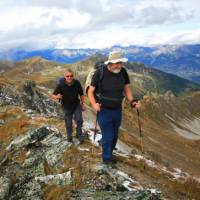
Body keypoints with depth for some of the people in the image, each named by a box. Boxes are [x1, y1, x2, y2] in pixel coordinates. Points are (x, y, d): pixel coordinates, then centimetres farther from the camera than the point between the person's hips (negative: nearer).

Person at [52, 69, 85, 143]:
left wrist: (82, 104, 5)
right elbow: (53, 96, -18)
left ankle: (79, 135, 16)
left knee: (79, 120, -8)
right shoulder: (61, 85, -23)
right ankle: (69, 137, 30)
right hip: (67, 107, -1)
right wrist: (57, 97, -41)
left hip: (76, 105, 1)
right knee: (68, 124, 8)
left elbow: (81, 94, -3)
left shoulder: (77, 83, -19)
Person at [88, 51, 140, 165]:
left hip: (117, 110, 4)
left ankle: (109, 153, 42)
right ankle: (107, 158, 24)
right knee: (108, 136, 0)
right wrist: (94, 104, -28)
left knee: (115, 135, 17)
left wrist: (132, 101, -12)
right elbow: (91, 91, -12)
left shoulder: (123, 72, -10)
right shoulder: (100, 73, -20)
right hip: (104, 110, -4)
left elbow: (127, 88, 3)